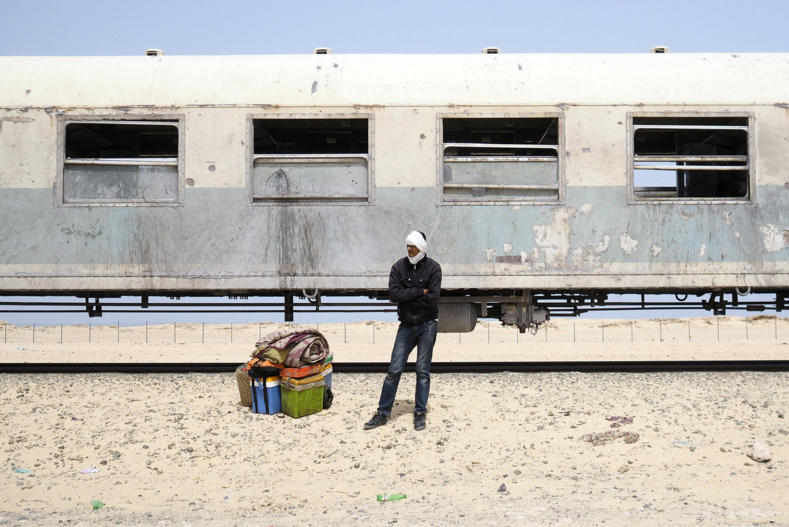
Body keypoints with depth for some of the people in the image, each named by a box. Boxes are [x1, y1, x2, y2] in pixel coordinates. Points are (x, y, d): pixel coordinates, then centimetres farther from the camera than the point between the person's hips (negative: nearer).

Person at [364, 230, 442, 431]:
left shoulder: (433, 267, -7)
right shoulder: (399, 266, 1)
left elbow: (432, 298, -16)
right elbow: (393, 293, -11)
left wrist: (407, 297, -10)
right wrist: (419, 292, -14)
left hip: (427, 325, -2)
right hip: (406, 325, 2)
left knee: (423, 370, 4)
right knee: (394, 369, 1)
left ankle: (420, 413, 14)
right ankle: (383, 413, 8)